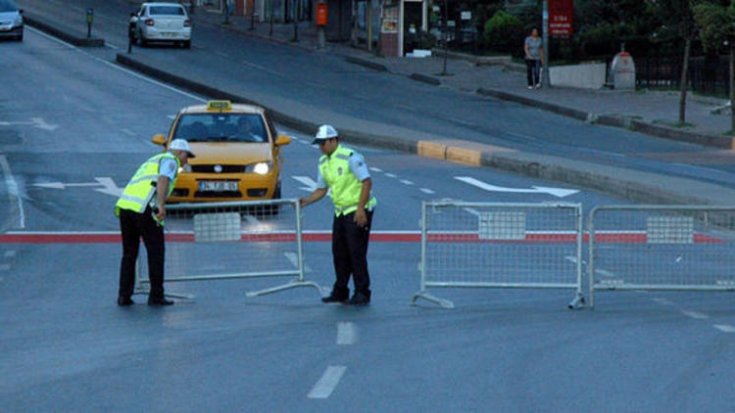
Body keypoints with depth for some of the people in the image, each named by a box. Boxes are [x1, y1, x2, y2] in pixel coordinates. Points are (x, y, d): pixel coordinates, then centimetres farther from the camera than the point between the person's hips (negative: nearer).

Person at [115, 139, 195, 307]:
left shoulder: (152, 161, 34)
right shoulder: (170, 160, 8)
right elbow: (163, 180, -13)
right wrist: (161, 205, -24)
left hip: (123, 205, 8)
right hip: (144, 208, -8)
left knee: (129, 253, 15)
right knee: (156, 251, 4)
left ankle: (124, 296, 11)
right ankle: (156, 296, 6)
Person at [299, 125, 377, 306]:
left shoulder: (351, 157, -15)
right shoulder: (323, 163, 10)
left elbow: (367, 182, -18)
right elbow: (321, 189, 17)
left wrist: (360, 209, -22)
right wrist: (305, 201, 1)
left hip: (358, 212, -8)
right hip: (340, 211, 8)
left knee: (356, 252, -8)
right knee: (339, 252, 9)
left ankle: (362, 293, -3)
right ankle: (340, 292, 18)